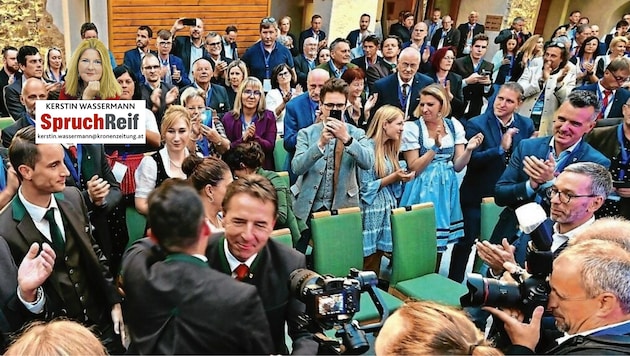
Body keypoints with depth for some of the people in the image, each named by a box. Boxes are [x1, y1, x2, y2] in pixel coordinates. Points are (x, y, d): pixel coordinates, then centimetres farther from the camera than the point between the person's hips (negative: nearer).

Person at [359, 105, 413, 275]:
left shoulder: (390, 148, 12)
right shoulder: (367, 147, -13)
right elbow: (366, 187, -15)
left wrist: (402, 178, -2)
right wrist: (393, 177, -17)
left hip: (387, 208, 8)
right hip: (371, 210, -8)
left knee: (379, 254, 9)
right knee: (369, 262, -3)